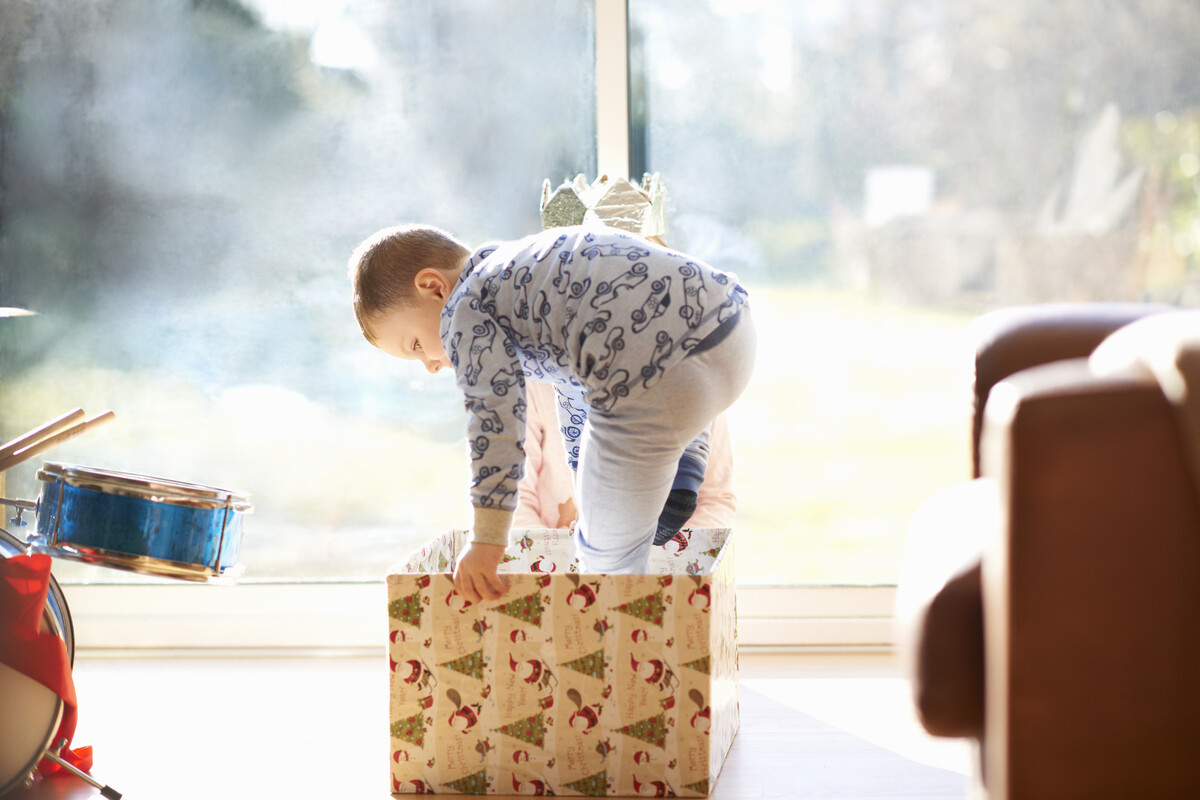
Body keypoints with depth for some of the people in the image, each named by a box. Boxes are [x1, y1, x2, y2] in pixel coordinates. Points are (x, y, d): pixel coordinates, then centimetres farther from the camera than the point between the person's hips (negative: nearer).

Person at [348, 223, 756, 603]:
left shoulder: (464, 313, 4)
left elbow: (496, 415, -9)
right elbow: (574, 389, 43)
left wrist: (486, 539, -10)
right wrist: (591, 492, 53)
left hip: (657, 377, -10)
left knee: (608, 557, 3)